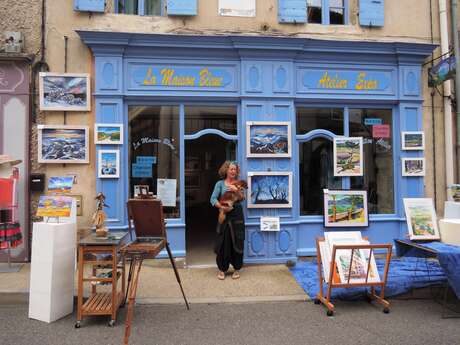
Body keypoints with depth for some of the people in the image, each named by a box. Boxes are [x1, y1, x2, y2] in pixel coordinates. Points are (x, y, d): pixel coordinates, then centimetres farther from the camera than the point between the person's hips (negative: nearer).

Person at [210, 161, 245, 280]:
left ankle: (237, 268, 20)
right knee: (223, 243, 1)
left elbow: (242, 198, -4)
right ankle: (222, 269, 16)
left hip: (237, 215, 1)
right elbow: (213, 199, -6)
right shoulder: (220, 183, 3)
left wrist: (237, 190, -22)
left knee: (237, 242, 5)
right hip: (224, 215, -1)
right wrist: (222, 207, -21)